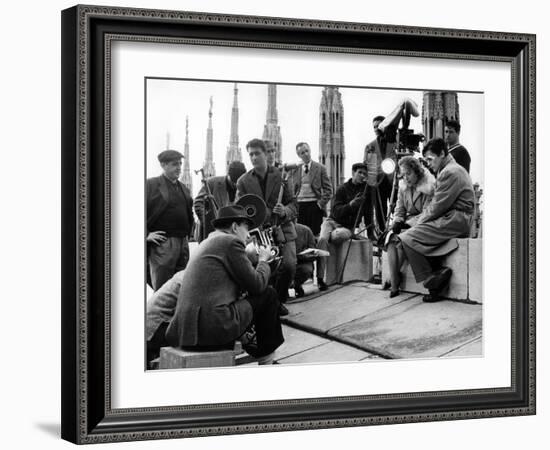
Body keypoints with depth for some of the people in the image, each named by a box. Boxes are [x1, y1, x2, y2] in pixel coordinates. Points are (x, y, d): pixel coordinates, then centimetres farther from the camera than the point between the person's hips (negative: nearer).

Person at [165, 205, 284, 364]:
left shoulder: (206, 243, 22)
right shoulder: (231, 242, -6)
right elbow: (257, 285, -5)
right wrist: (263, 260, 13)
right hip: (213, 327, -9)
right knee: (268, 294, 5)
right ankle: (266, 360, 15)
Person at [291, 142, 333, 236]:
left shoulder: (320, 168, 5)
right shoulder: (295, 170, 14)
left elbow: (328, 190, 1)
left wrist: (321, 203, -9)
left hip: (314, 205, -2)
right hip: (300, 206, 2)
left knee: (315, 234, -6)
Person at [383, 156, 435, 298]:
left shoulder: (429, 187, -11)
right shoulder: (403, 186, 10)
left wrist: (407, 224, -21)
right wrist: (397, 222, -8)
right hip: (408, 224, 6)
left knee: (401, 241, -31)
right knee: (391, 241, -24)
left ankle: (393, 279, -18)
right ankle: (394, 286, -29)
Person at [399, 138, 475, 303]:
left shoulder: (450, 172, -13)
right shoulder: (449, 169, 22)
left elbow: (439, 206, -17)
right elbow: (436, 203, 19)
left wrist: (420, 221, -5)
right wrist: (421, 219, 6)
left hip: (454, 220, -11)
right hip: (453, 219, 11)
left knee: (406, 238, -16)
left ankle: (432, 280, -11)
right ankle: (437, 274, -4)